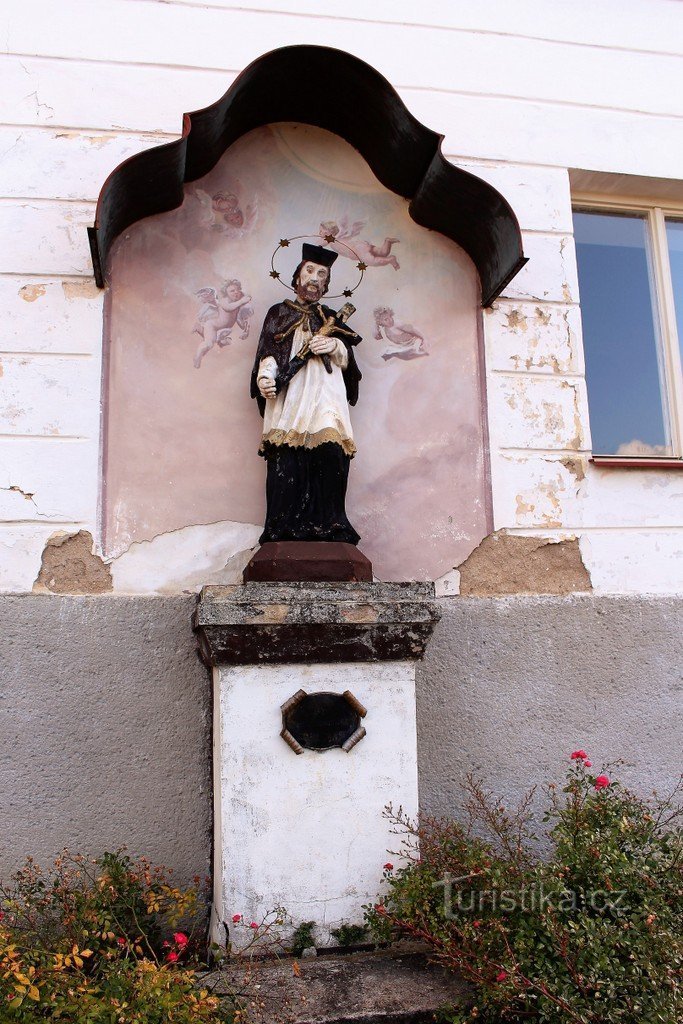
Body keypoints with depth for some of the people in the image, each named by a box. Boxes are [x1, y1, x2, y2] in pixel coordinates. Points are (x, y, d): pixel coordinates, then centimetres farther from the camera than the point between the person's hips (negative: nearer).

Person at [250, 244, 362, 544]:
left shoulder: (332, 318, 26)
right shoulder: (279, 313, 22)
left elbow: (347, 360, 19)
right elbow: (267, 353, 10)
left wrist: (335, 346, -3)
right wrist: (265, 376, -12)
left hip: (325, 395, 1)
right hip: (288, 395, -1)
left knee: (328, 454, -20)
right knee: (286, 461, -17)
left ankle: (327, 525, -21)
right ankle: (285, 529, -19)